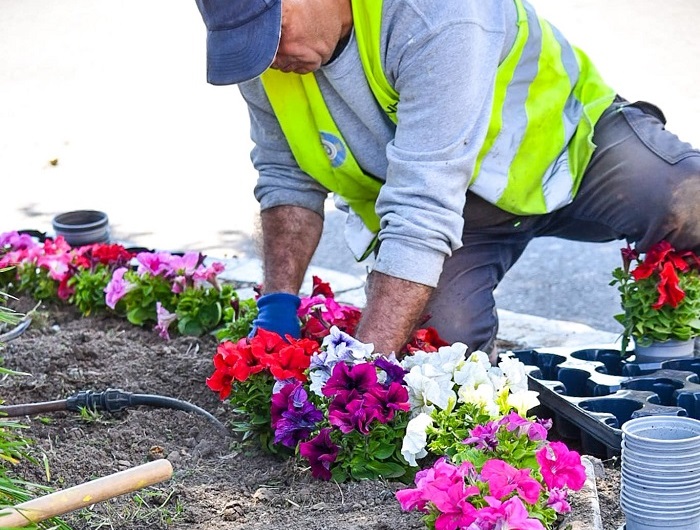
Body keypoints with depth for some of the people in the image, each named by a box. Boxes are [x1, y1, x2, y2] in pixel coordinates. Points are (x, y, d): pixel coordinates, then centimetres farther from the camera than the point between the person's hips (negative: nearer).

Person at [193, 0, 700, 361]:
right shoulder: (261, 45, -16)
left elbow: (424, 216, -40)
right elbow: (287, 179, 0)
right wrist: (277, 302, -13)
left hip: (555, 145, -4)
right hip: (425, 195, 4)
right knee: (441, 338, -23)